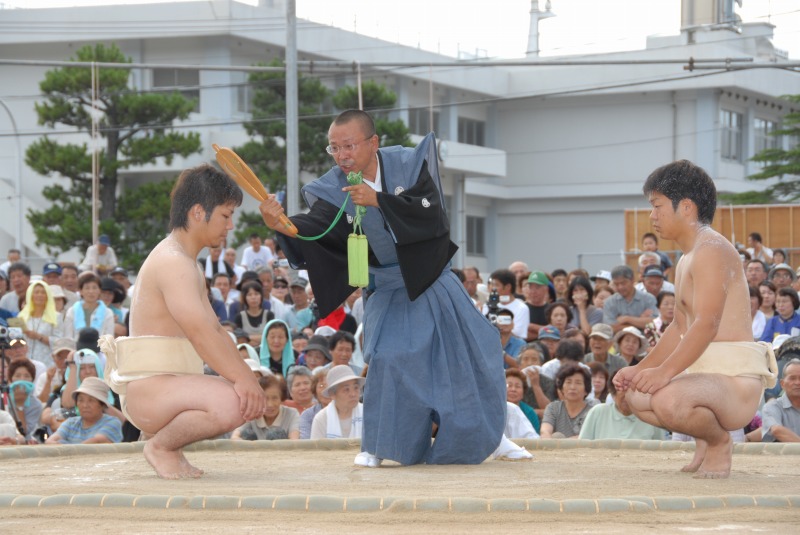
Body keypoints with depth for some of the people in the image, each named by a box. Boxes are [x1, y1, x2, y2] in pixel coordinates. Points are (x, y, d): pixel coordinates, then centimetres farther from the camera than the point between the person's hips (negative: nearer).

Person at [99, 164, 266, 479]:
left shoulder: (186, 264, 22)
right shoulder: (173, 262, -13)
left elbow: (217, 332, 18)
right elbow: (200, 334, -24)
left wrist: (247, 379, 4)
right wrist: (242, 379, -28)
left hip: (171, 383, 11)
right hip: (148, 388, -11)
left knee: (254, 401, 15)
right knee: (230, 403, -32)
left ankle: (168, 441, 13)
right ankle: (160, 446, -8)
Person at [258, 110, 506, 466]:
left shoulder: (408, 164, -14)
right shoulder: (334, 189, -13)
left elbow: (432, 213, -27)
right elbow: (314, 228, -29)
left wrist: (378, 200, -35)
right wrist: (281, 225, -50)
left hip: (431, 279, 1)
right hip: (388, 289, -1)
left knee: (470, 358, 7)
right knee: (388, 357, -21)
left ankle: (485, 436, 29)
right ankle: (379, 445, -5)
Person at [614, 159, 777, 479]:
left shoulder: (711, 250, -14)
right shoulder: (686, 260, 21)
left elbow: (707, 324, -26)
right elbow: (680, 329, 26)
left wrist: (665, 372, -35)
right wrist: (641, 368, 14)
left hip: (736, 377, -11)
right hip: (705, 373, 11)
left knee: (669, 400, -36)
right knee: (635, 395, 15)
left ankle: (720, 443, -7)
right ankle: (706, 439, 17)